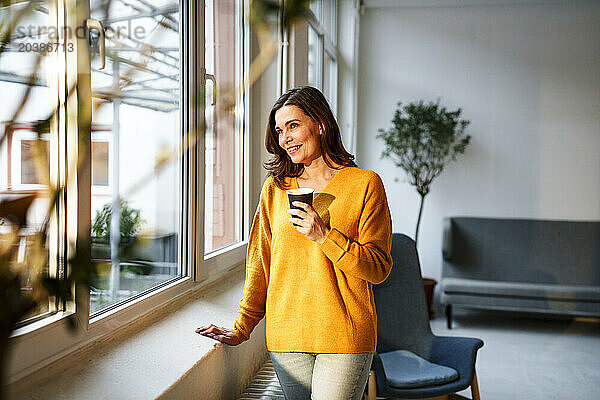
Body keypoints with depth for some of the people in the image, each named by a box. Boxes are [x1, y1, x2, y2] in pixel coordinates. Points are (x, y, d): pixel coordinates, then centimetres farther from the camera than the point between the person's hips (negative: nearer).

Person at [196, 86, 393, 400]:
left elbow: (379, 269, -5)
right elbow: (260, 265, 11)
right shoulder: (275, 188, 8)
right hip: (286, 337, 3)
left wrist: (324, 236, -16)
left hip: (344, 337, -3)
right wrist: (241, 329, 8)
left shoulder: (365, 184, -3)